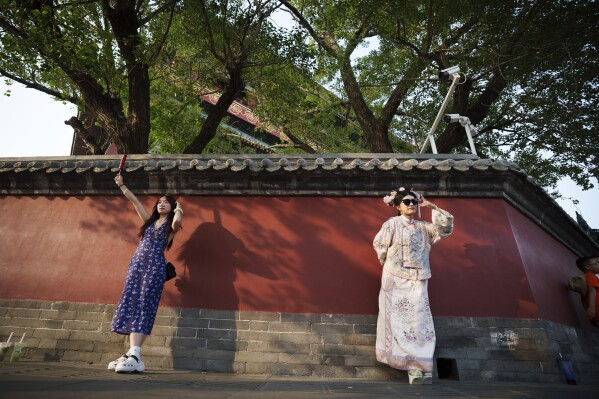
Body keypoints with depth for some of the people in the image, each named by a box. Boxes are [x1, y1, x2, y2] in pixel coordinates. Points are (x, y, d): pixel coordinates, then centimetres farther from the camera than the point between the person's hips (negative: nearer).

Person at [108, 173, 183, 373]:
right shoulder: (149, 221, 22)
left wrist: (178, 209, 0)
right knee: (131, 306, -2)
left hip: (155, 266, -6)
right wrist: (121, 185, 21)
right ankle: (131, 354, -1)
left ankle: (135, 357, -17)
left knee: (143, 307, -13)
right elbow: (134, 201, 21)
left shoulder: (171, 226, 7)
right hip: (137, 263, 6)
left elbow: (177, 221, -19)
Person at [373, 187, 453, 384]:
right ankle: (413, 366, 3)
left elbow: (447, 226, 8)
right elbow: (380, 245, -3)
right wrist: (390, 264, 6)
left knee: (420, 321, 0)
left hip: (417, 280, 4)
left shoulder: (423, 227, 11)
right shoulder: (392, 224, -3)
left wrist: (431, 206, 6)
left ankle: (422, 365, 6)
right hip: (396, 278, -4)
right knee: (401, 320, -4)